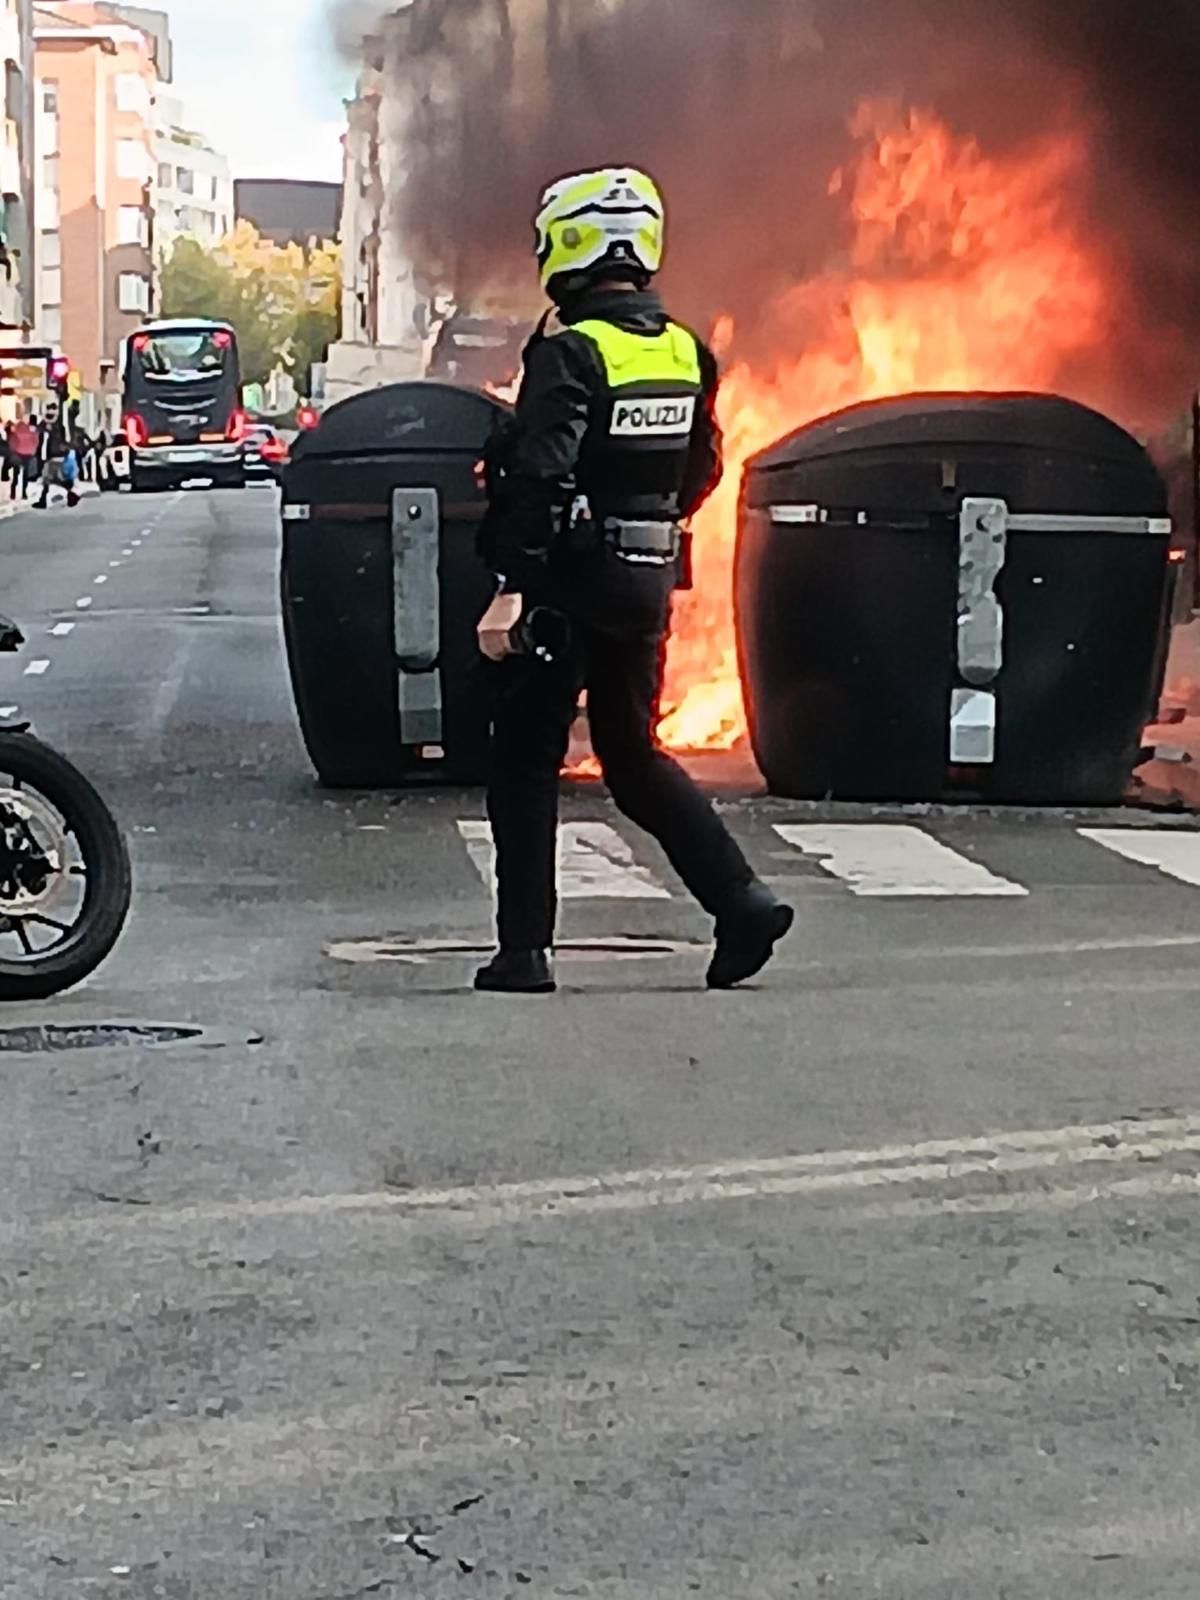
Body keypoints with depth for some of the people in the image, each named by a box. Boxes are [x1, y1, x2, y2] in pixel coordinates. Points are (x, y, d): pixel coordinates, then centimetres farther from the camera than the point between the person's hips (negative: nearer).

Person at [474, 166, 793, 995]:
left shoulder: (570, 352, -15)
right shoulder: (685, 352, 8)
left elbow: (541, 476, -24)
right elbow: (702, 469, 16)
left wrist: (512, 588, -26)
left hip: (570, 583, -7)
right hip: (649, 584, 7)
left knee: (527, 763, 4)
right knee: (633, 753, 17)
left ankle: (525, 951, 5)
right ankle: (741, 901, 5)